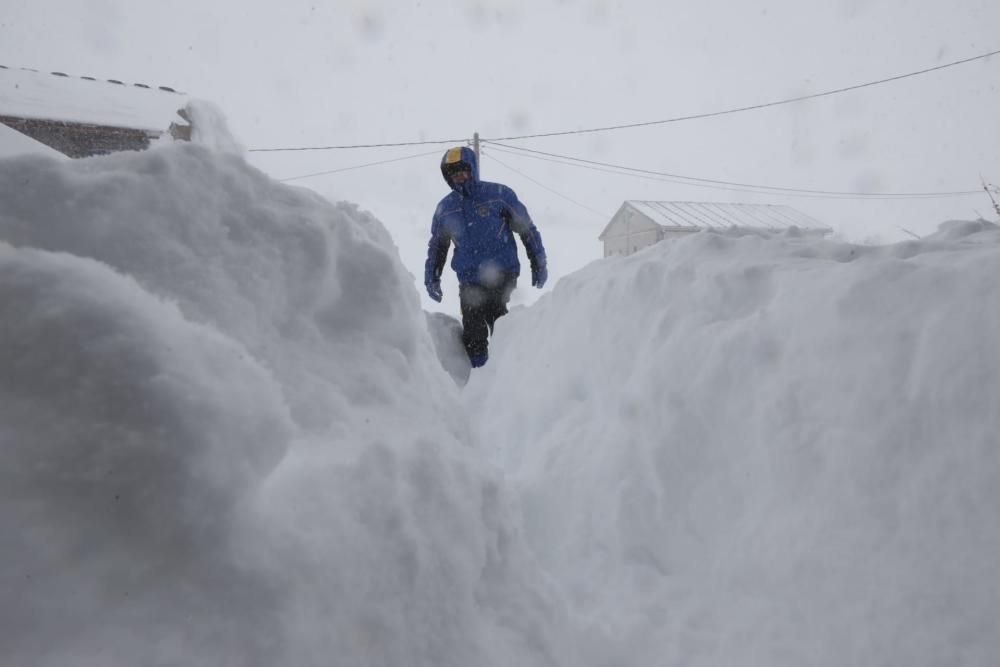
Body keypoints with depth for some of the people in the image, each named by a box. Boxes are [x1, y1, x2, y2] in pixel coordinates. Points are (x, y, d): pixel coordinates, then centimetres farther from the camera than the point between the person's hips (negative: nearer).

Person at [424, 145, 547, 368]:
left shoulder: (499, 194, 1)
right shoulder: (445, 207, 12)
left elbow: (527, 230, 5)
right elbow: (436, 245, 24)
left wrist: (539, 264, 3)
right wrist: (431, 278, 17)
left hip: (502, 274, -3)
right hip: (469, 280, 4)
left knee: (494, 311, -25)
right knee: (473, 334, -1)